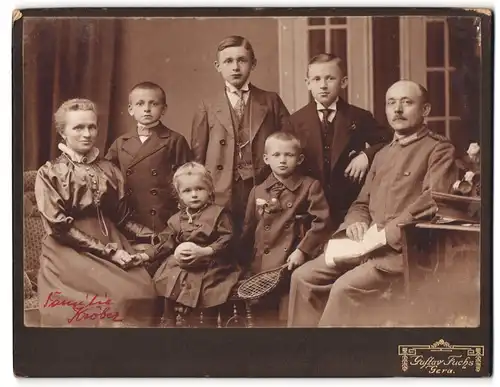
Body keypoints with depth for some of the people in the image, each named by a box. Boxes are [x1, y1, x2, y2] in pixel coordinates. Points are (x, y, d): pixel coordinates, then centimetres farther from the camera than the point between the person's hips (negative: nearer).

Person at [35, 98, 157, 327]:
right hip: (70, 250, -4)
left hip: (112, 243, 4)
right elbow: (59, 226, -8)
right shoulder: (50, 173, 0)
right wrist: (108, 251, -15)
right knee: (117, 295, -27)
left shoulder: (109, 170, 11)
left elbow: (121, 218, 13)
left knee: (142, 290, -22)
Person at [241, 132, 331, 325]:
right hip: (263, 268, 4)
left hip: (294, 265, -4)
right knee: (266, 317, 6)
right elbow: (249, 230, 17)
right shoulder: (257, 191, 13)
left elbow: (321, 223, -8)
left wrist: (303, 251, -16)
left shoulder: (310, 186, 0)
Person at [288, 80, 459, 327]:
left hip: (407, 248, -7)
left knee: (347, 286, -28)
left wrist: (386, 233, -19)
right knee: (304, 277, -8)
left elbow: (434, 201, -14)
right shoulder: (382, 155, 25)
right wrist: (356, 224, 0)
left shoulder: (439, 149, 1)